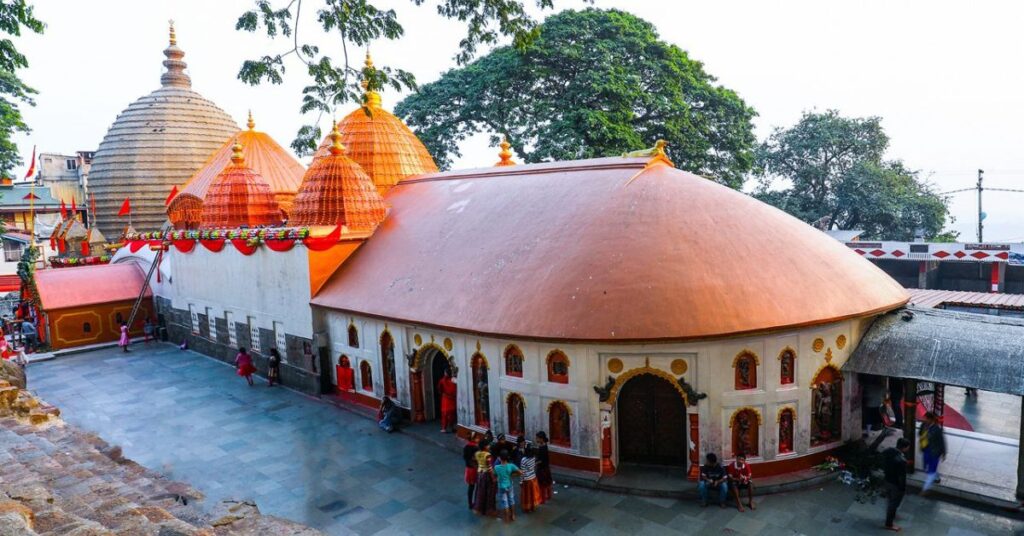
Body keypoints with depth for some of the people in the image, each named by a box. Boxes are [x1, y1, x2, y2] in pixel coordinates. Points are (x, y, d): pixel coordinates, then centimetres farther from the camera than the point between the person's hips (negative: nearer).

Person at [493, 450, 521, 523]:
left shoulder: (496, 467, -20)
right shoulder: (511, 466, -17)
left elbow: (494, 478, -8)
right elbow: (521, 472, -10)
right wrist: (512, 474, -1)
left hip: (502, 487, -2)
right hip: (510, 486, 2)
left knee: (505, 503, 12)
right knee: (512, 501, 22)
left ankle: (507, 519, 24)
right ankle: (513, 516, 35)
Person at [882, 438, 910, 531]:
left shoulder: (887, 451, -12)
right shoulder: (901, 460, -36)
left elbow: (883, 465, 4)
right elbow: (902, 477, -25)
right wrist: (903, 489, -10)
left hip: (887, 480, 7)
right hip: (896, 484, -7)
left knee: (889, 499, 29)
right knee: (893, 504, 13)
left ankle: (890, 516, 53)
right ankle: (889, 524, 30)